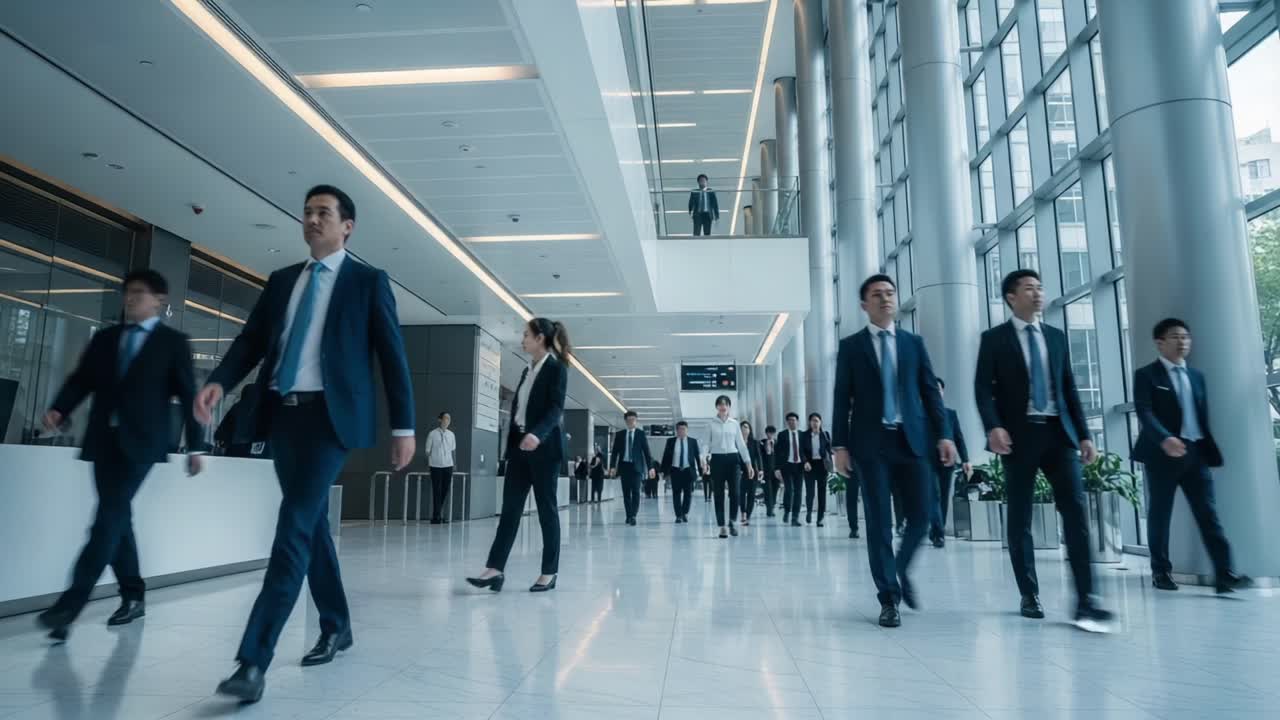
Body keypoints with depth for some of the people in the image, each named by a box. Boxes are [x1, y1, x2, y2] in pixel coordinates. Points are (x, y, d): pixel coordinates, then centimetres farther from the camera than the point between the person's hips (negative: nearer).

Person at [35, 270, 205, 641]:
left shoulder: (173, 342, 3)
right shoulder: (104, 338, 16)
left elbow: (188, 395, 1)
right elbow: (81, 379, 9)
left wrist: (195, 445, -3)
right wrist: (59, 409, -12)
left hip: (140, 440, -5)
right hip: (104, 438, 5)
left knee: (109, 516, -13)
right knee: (117, 518, 8)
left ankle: (69, 604, -16)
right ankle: (133, 596, 19)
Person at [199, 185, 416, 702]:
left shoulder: (368, 281, 2)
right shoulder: (281, 280, 17)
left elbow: (392, 356, -1)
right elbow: (251, 340, 11)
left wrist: (403, 427, -5)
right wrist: (219, 381, -10)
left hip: (329, 414, -6)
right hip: (282, 412, 6)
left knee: (294, 528, -13)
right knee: (312, 524, 14)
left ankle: (254, 659, -12)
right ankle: (336, 627, 29)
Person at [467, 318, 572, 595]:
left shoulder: (556, 368, -6)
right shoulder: (528, 370, 18)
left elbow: (556, 409, -17)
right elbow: (518, 406, 17)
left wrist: (537, 434, -33)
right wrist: (512, 441, 14)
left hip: (543, 447, -7)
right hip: (520, 445, 7)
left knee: (546, 509, 0)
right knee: (510, 508, 1)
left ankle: (549, 572, 8)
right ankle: (495, 569, -1)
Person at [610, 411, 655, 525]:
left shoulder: (641, 434, 4)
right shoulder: (619, 434, 8)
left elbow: (646, 451, 2)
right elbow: (615, 451, 7)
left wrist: (650, 467, -3)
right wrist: (612, 466, -3)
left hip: (636, 466, -2)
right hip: (624, 465, 2)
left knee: (635, 491, -11)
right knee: (626, 492, 5)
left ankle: (633, 516, -14)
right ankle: (629, 515, 14)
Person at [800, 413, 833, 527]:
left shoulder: (825, 435, 7)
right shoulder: (804, 435, 4)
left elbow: (829, 450, 6)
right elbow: (802, 450, -1)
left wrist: (829, 464, -5)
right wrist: (806, 462, -17)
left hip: (822, 465, 1)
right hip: (810, 465, -1)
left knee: (822, 491, 1)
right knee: (810, 491, -8)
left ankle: (820, 518, 8)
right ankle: (809, 511, 20)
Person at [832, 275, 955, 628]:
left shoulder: (914, 342, 13)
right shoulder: (851, 346, 6)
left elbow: (930, 391, 9)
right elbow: (842, 398, 2)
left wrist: (943, 434, -2)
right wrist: (841, 444, -4)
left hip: (911, 439, 2)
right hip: (872, 442, -2)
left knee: (921, 516, 1)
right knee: (879, 521, -1)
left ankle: (901, 572, 28)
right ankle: (889, 597, 9)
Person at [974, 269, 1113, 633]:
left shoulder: (1056, 336, 16)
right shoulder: (994, 338, 3)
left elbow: (1069, 388, 15)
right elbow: (983, 388, -6)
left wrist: (1084, 434, 8)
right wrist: (993, 427, -21)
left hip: (1059, 433, 3)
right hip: (1019, 435, -3)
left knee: (1075, 510, -8)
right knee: (1019, 518, 3)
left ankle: (1085, 600, -6)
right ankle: (1029, 596, 13)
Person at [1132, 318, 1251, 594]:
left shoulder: (1197, 376, 18)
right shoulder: (1146, 375, -2)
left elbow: (1203, 418, 18)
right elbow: (1145, 413, -14)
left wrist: (1211, 451, 13)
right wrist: (1165, 439, -30)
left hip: (1195, 452, 5)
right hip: (1162, 453, -5)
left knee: (1208, 514, -2)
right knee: (1160, 514, 3)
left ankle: (1224, 574, -4)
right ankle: (1161, 571, 13)